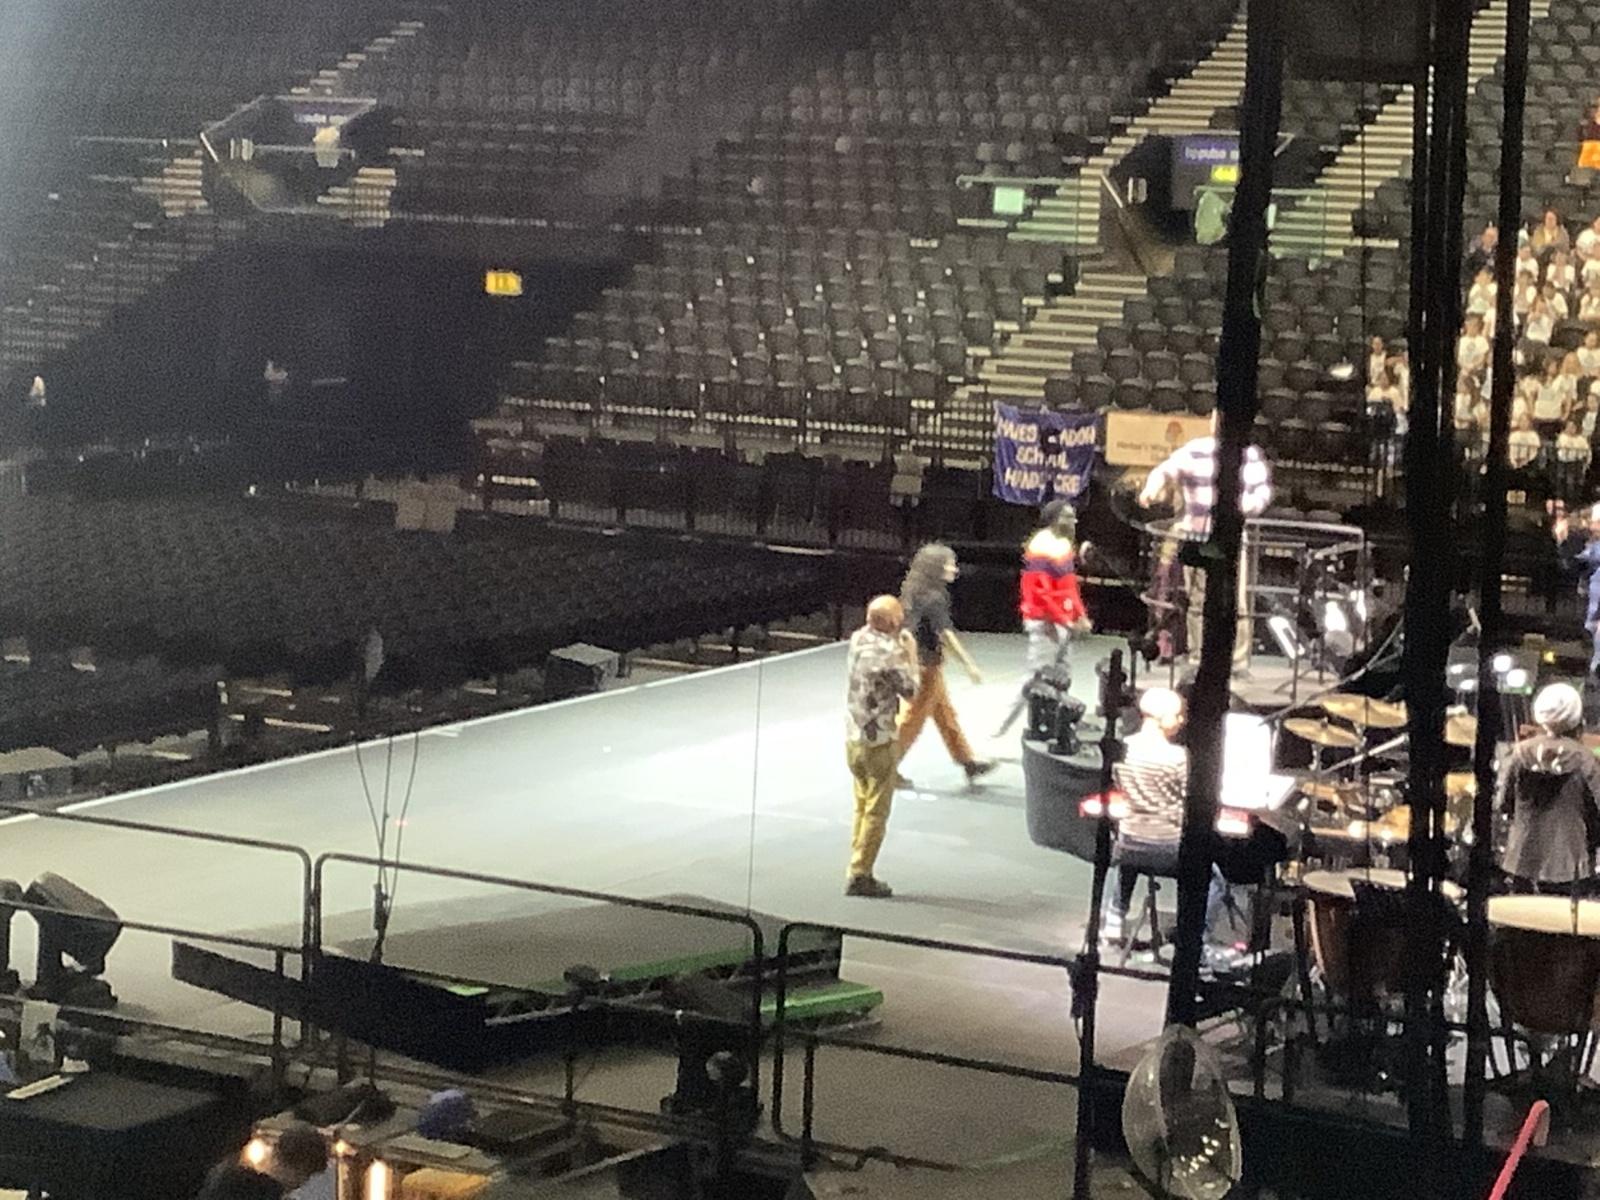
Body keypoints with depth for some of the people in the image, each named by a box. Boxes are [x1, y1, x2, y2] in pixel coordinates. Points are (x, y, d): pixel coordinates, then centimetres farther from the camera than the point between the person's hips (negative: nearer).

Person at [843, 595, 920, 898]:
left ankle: (857, 871, 19)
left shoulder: (857, 640, 3)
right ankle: (860, 876, 0)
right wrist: (909, 654, 3)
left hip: (853, 736, 7)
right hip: (879, 740, -7)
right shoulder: (889, 651, -19)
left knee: (862, 806, 17)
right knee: (876, 812, 0)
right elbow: (909, 689, -8)